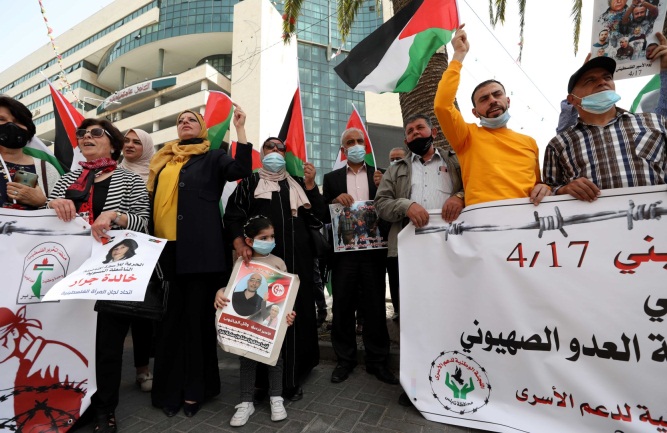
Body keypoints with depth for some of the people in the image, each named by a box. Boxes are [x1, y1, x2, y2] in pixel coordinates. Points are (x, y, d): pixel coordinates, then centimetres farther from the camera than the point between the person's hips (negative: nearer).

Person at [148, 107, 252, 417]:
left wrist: (240, 129, -15)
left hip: (199, 249, -4)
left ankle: (195, 388, 17)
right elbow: (153, 200, 19)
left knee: (196, 316, 3)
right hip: (165, 249, 5)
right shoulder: (163, 160, 20)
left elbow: (240, 170, -12)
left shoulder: (212, 158, 7)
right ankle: (168, 388, 23)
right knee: (169, 318, 9)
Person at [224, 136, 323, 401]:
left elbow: (319, 216, 10)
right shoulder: (249, 183, 13)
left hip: (296, 261, 2)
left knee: (296, 316, 2)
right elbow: (232, 215, 1)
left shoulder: (298, 184, 19)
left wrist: (310, 185, 1)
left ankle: (292, 380, 17)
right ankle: (260, 381, 17)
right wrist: (240, 244, -16)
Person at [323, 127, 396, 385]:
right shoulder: (332, 178, 12)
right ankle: (345, 359, 22)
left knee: (375, 306, 6)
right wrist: (335, 201, -12)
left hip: (373, 250, 0)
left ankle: (377, 361, 20)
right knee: (342, 306, 6)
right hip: (343, 251, 1)